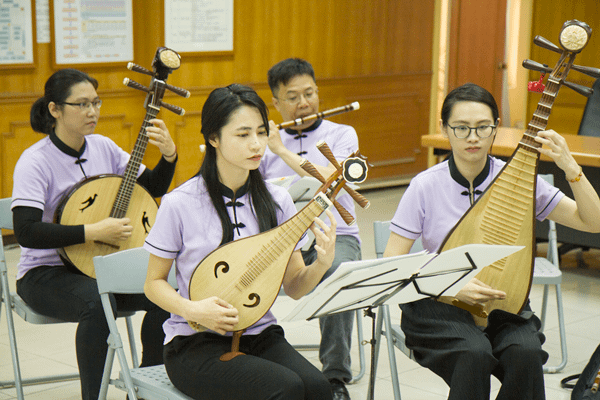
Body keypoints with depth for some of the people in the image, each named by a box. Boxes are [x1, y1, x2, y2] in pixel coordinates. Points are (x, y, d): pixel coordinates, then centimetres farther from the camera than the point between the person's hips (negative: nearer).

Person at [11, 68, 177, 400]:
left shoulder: (104, 147, 5)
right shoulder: (35, 161, -14)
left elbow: (154, 188, 12)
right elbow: (26, 232, -25)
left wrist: (169, 154, -8)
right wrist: (94, 232, -28)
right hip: (46, 273, -6)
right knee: (97, 301, -37)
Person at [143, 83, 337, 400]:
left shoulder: (277, 201, 2)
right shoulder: (180, 204, -9)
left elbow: (294, 287, 5)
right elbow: (153, 283, 0)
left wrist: (322, 264, -16)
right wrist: (192, 310, -19)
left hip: (260, 335, 4)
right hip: (197, 343, -4)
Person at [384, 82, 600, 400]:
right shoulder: (425, 186, -8)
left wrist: (570, 168, -18)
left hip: (501, 304, 2)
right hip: (438, 305, -2)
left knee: (525, 353, -29)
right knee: (475, 353, -33)